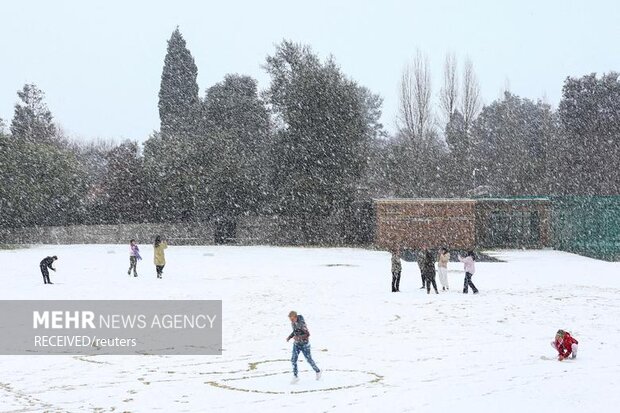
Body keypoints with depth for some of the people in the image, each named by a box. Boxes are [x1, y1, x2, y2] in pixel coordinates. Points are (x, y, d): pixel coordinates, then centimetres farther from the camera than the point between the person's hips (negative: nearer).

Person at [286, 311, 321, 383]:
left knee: (309, 359, 9)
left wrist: (298, 337, -32)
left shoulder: (302, 323, -26)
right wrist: (289, 337, 1)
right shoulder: (293, 323, -3)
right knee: (293, 359, -6)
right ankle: (295, 377, 1)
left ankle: (317, 372, 32)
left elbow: (307, 334, -25)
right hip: (296, 344, 6)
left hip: (304, 344, -6)